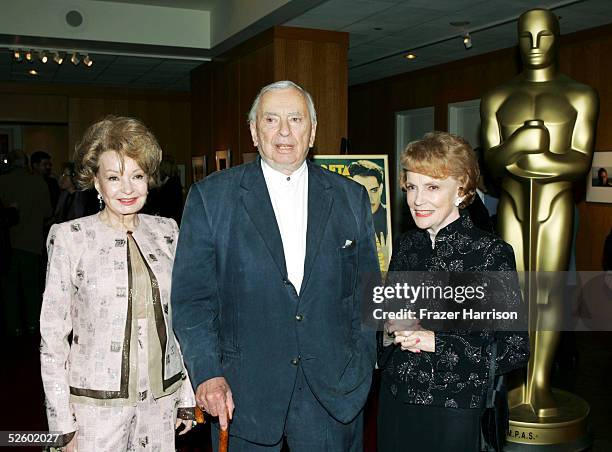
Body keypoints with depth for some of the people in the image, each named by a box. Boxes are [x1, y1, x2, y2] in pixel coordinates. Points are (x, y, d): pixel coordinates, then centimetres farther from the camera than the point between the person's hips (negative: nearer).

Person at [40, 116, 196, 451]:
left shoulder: (166, 231, 2)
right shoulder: (70, 238, -8)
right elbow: (52, 338, -5)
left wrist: (188, 396, 8)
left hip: (162, 397, 3)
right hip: (96, 401, -3)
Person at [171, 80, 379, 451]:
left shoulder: (352, 197, 5)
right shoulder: (211, 197, -2)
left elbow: (367, 291, 9)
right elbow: (192, 296, -4)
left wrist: (363, 363, 4)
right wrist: (208, 373, -12)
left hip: (333, 388, 2)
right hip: (244, 390, -1)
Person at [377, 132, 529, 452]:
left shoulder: (492, 253, -13)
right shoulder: (406, 245, 3)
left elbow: (515, 350, -13)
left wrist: (437, 342, -21)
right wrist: (391, 330, -7)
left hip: (452, 411, -4)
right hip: (395, 400, 5)